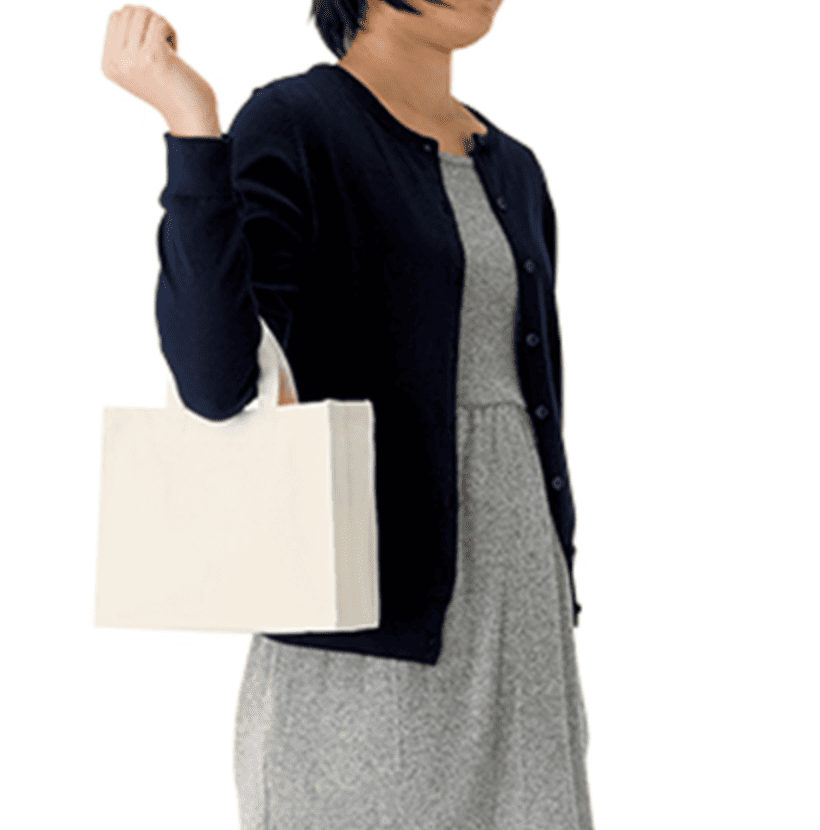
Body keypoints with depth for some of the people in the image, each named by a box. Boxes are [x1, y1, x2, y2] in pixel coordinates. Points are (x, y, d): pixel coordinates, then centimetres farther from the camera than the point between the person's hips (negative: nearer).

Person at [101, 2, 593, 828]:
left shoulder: (508, 173, 15)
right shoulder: (288, 130, -8)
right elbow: (214, 379, -23)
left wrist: (559, 649, 16)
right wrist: (190, 125, -31)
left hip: (513, 616, 7)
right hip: (370, 632, -7)